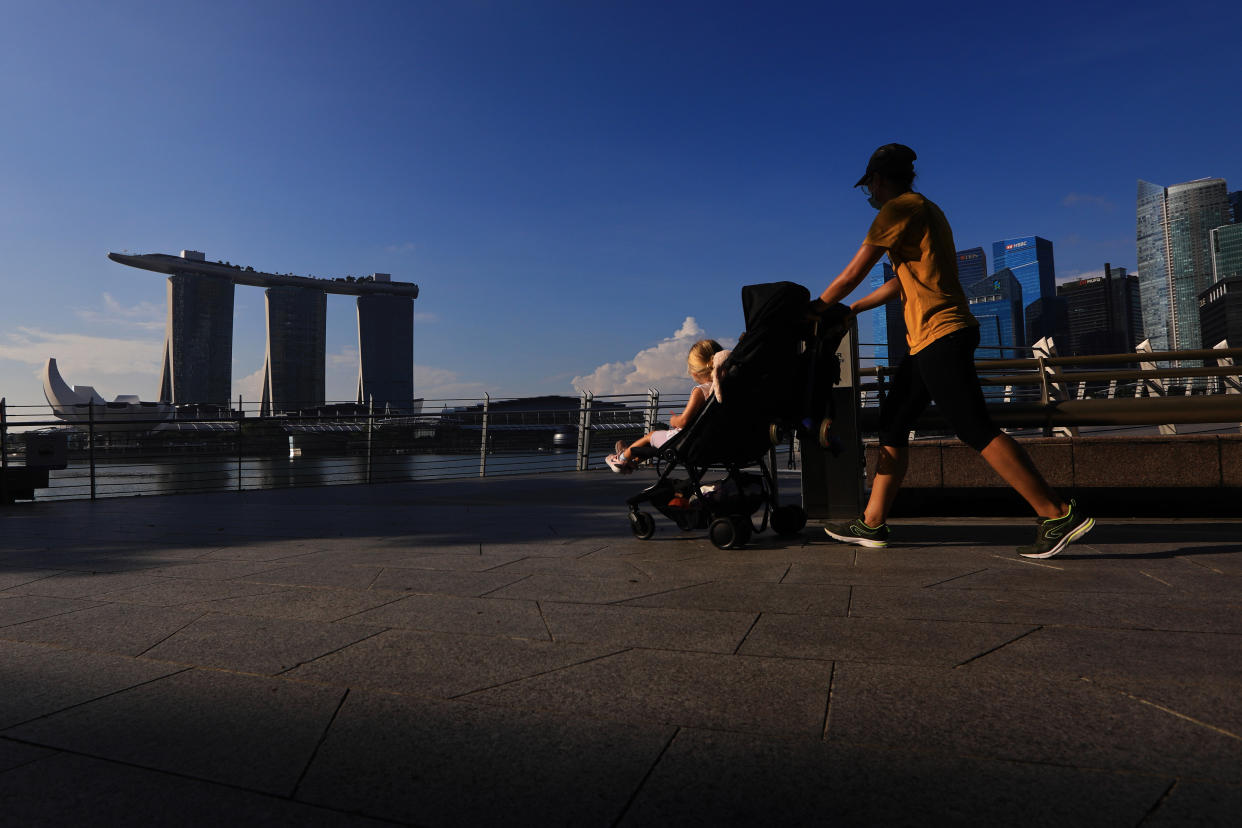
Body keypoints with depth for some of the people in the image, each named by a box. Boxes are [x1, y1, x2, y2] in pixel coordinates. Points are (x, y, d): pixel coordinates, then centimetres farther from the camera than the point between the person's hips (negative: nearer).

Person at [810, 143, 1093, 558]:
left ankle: (1059, 516, -5)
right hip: (932, 340, 10)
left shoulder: (900, 209, -6)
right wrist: (848, 311, 30)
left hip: (940, 336, -10)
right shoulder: (922, 210, 24)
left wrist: (815, 309, 10)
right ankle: (872, 523, 13)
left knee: (978, 431, -11)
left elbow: (851, 276, -5)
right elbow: (902, 282, 28)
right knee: (893, 423, 9)